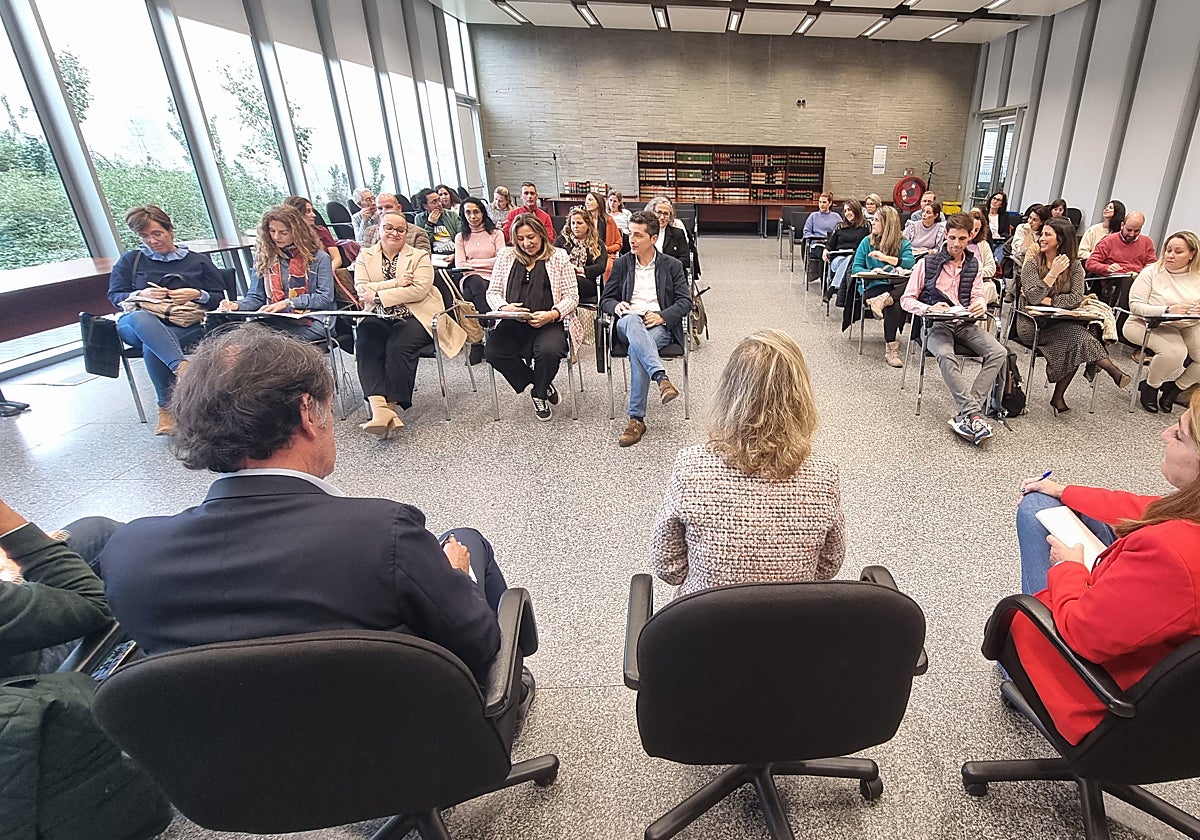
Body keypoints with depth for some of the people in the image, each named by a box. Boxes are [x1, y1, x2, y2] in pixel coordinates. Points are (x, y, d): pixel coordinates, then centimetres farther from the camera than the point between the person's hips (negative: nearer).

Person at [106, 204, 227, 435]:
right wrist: (140, 295, -3)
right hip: (138, 324, 1)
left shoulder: (198, 261, 22)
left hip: (188, 327, -1)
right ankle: (182, 367, -56)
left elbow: (220, 298, 16)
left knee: (152, 345, -35)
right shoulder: (130, 260, 25)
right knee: (141, 318, -39)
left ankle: (167, 408, -27)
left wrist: (198, 295, -5)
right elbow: (114, 296, 18)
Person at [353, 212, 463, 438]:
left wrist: (378, 294, -10)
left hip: (413, 316, -2)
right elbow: (361, 289, 1)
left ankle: (390, 407, -23)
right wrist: (395, 283, -11)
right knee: (366, 349, -28)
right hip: (377, 318, 2)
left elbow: (419, 289, -8)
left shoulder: (420, 256, 10)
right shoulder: (365, 257, 17)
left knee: (398, 348, -31)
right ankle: (379, 407, -38)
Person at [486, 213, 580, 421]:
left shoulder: (559, 257, 9)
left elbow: (571, 296, 3)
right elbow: (493, 291, 15)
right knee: (492, 351, -26)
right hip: (513, 324, 3)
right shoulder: (506, 256, 17)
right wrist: (503, 307, -9)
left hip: (549, 323, -2)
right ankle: (542, 384, -1)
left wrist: (552, 315, -16)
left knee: (549, 350, -35)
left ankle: (540, 394, 1)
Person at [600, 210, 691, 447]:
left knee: (636, 350, -36)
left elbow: (685, 302, 6)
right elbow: (605, 300, 15)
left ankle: (636, 418, -33)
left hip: (660, 325, -1)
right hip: (628, 324, 1)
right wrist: (616, 306, -10)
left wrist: (662, 316, -14)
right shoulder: (622, 263, 17)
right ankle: (662, 378, -53)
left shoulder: (672, 265, 13)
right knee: (631, 319, -39)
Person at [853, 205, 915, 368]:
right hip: (873, 286, -2)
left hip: (896, 285, 2)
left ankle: (884, 300, -41)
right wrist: (872, 272, -14)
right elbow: (856, 268, 6)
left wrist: (886, 258, -17)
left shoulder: (903, 243, 11)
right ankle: (891, 348, -33)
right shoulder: (867, 242, 13)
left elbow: (911, 263, -8)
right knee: (893, 305, -34)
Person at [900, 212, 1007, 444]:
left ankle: (964, 414, -27)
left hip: (965, 324, 5)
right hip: (937, 325, -4)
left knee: (998, 352, -22)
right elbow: (907, 299, 0)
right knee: (945, 356, -37)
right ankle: (974, 414, -35)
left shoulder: (973, 265, 14)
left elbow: (979, 296, 13)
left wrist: (981, 304, -13)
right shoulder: (927, 263, 2)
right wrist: (929, 308, -20)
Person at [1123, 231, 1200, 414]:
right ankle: (1149, 386, -3)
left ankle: (1176, 387, 13)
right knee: (1175, 352, -32)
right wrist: (1168, 310, -26)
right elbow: (1135, 304, -14)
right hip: (1148, 324, -5)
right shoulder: (1151, 272, -6)